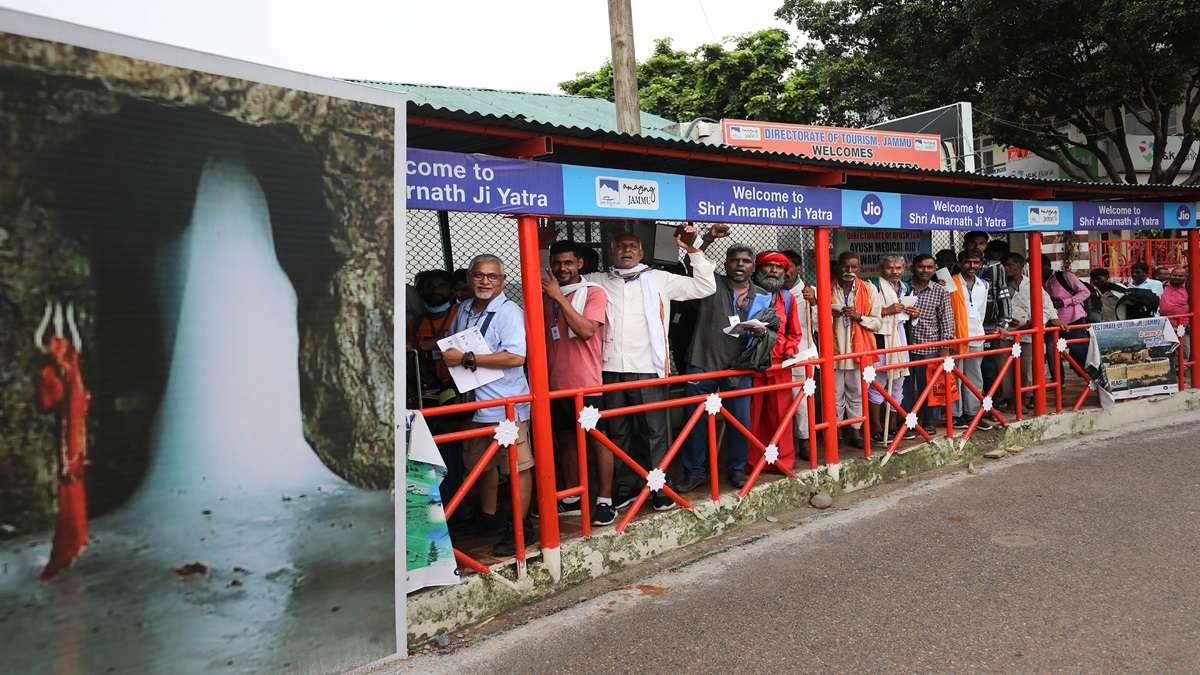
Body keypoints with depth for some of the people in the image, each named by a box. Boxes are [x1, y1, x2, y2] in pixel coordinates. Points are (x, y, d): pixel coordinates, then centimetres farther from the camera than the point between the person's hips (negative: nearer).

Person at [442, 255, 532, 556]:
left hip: (507, 405, -8)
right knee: (483, 463, 21)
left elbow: (515, 357, -25)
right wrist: (448, 355, 7)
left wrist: (466, 359, -23)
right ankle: (487, 519, 38)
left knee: (517, 466, -4)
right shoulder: (464, 310, 13)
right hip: (475, 403, 8)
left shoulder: (509, 312, -13)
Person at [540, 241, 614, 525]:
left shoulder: (594, 293, -5)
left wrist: (560, 297, -19)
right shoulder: (547, 295, 10)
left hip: (586, 384, -5)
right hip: (556, 384, 5)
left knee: (597, 441, 2)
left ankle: (605, 501, 11)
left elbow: (586, 330, -20)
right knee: (566, 441, 14)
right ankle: (571, 499, 25)